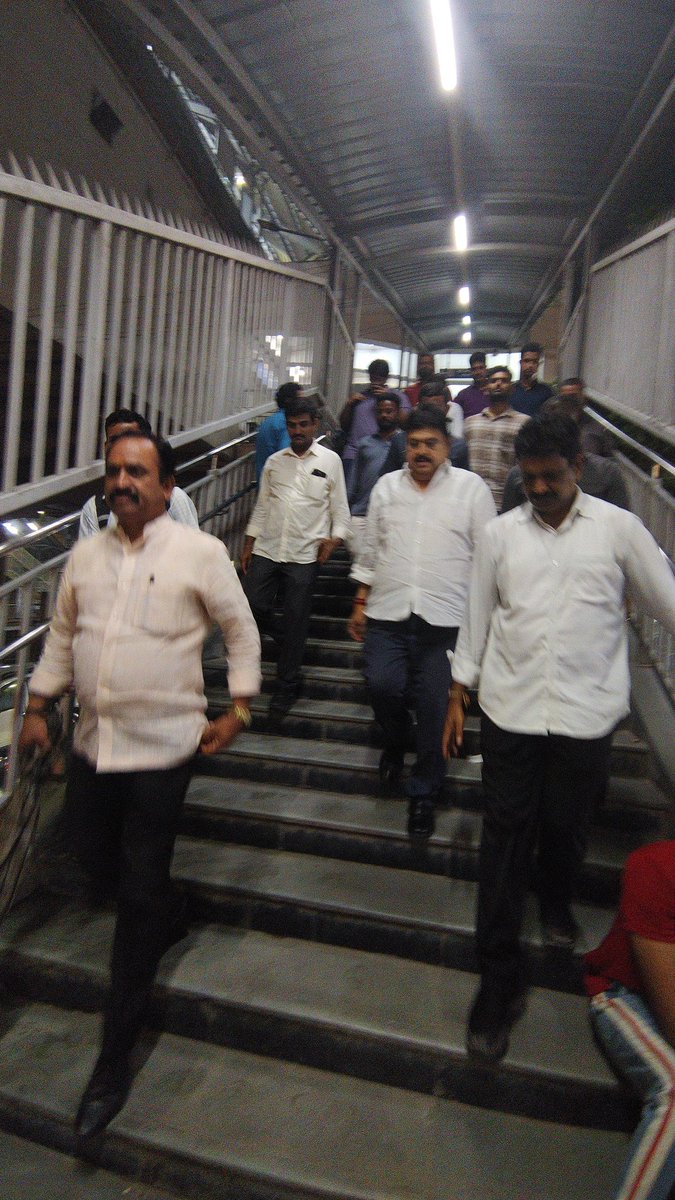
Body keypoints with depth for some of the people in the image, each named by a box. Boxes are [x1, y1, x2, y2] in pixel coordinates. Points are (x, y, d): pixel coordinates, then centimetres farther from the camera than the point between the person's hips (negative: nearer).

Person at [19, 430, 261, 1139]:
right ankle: (166, 923, 51)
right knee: (96, 859, 18)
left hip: (162, 745, -5)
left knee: (139, 893, 2)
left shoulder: (200, 553, -8)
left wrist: (237, 710, -4)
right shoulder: (86, 555, 8)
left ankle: (114, 1061, 19)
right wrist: (37, 707, 14)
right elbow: (61, 636, 16)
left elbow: (241, 632, -1)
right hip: (92, 741, 6)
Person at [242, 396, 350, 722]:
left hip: (303, 554, -3)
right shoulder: (274, 461, 13)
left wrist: (334, 538, -12)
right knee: (252, 606, -3)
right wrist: (249, 545, 11)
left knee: (295, 622, 1)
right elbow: (262, 506, 15)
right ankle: (290, 643, 27)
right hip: (267, 549, 3)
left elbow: (340, 507, 4)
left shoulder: (330, 460, 5)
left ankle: (287, 687, 16)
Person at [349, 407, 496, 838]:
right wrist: (361, 604, 15)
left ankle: (424, 793, 20)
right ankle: (395, 743, 22)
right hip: (388, 613, 2)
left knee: (435, 707, -1)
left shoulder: (472, 488, 3)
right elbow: (370, 549, 16)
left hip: (445, 619, -2)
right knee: (383, 686, -13)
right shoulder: (387, 486, 13)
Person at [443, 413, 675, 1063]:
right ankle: (499, 978, 17)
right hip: (510, 710, 1)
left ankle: (556, 902, 50)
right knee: (504, 839, 3)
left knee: (565, 827, 16)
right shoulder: (501, 533, 3)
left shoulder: (618, 528, -1)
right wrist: (457, 696, 10)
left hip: (586, 714, 0)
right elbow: (477, 617, 8)